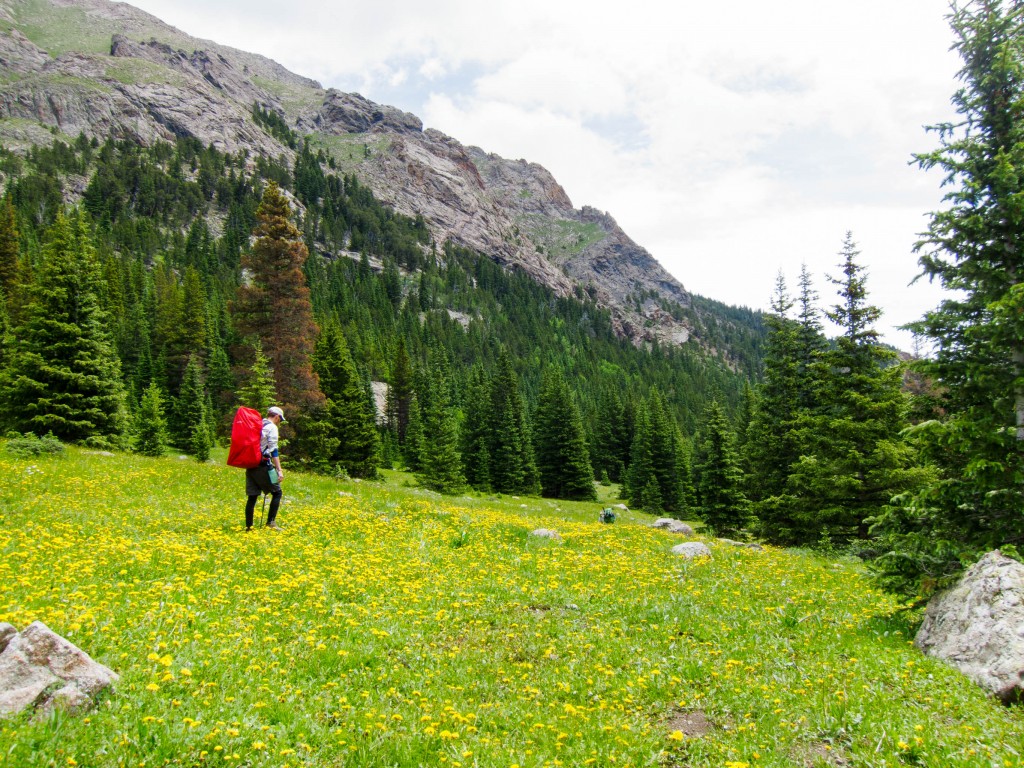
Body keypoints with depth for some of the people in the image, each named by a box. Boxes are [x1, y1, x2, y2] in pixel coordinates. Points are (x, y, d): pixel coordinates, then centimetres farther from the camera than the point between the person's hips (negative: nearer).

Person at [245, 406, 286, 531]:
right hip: (263, 465, -7)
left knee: (252, 496, 7)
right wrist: (279, 470, -15)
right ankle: (271, 522, -2)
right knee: (277, 492, 4)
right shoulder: (272, 427, -5)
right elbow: (273, 450, -13)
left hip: (250, 464, 7)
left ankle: (248, 526, 6)